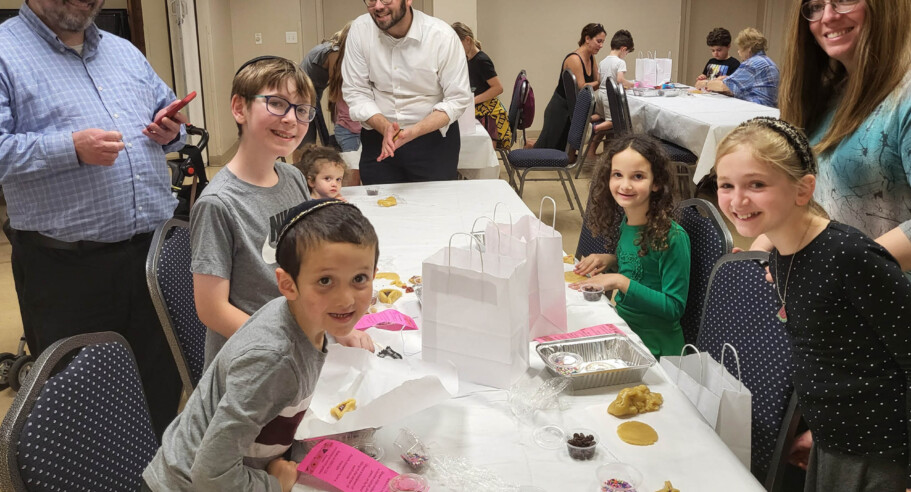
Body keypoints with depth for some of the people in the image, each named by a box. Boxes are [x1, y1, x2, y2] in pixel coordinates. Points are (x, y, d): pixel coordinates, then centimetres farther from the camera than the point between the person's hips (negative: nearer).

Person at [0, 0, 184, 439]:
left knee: (162, 385, 16)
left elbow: (164, 112, 25)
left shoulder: (125, 52, 17)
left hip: (155, 249, 6)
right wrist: (70, 149, -22)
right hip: (67, 267, -5)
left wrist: (170, 132, 3)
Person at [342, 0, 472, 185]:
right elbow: (355, 92, -6)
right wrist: (384, 127, -24)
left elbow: (458, 100, -14)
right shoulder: (360, 29, -8)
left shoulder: (443, 36, -15)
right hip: (378, 137, 2)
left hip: (434, 138, -1)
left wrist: (413, 132, -27)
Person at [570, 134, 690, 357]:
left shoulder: (672, 237, -20)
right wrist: (611, 258, 0)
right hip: (622, 326, 6)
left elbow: (674, 307, -18)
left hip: (655, 345, -6)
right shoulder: (625, 222, 1)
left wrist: (621, 282, -24)